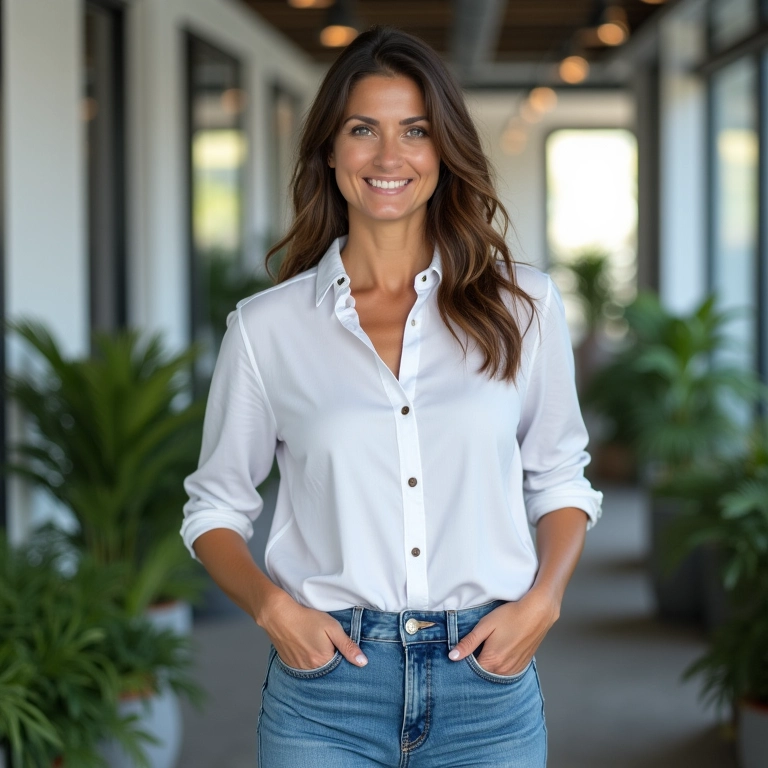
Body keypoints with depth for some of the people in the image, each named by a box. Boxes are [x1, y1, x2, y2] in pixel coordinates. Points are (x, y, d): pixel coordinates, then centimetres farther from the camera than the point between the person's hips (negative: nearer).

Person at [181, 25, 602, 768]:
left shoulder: (522, 306, 2)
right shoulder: (265, 327, 0)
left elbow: (560, 481, 11)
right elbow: (215, 507, 8)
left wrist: (542, 601, -5)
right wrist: (272, 606, -9)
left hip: (488, 681, 1)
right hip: (326, 683, -1)